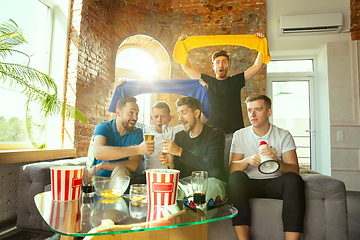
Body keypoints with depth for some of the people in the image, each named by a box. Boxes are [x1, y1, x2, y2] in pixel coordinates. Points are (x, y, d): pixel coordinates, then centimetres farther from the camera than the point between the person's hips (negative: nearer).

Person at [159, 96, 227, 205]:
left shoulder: (216, 134, -4)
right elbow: (179, 171, 10)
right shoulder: (179, 136, 11)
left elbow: (211, 164, -20)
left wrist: (180, 151, -23)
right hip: (186, 181, 4)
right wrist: (171, 164, -16)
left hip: (212, 180, -3)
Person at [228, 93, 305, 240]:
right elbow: (232, 168, -5)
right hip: (249, 184, 0)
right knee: (236, 177, -31)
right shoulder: (239, 135, 4)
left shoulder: (283, 136, 3)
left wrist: (277, 162, -30)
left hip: (275, 184, 0)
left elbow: (294, 170, -8)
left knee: (294, 180, -29)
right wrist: (248, 160, -27)